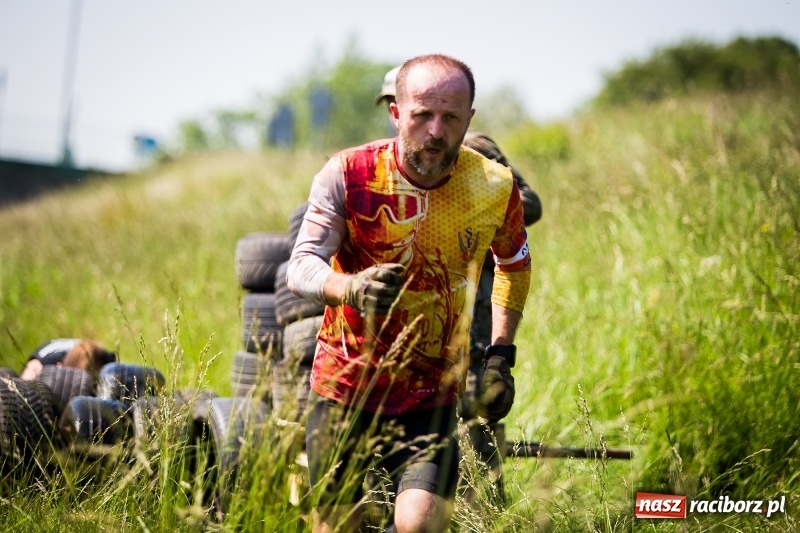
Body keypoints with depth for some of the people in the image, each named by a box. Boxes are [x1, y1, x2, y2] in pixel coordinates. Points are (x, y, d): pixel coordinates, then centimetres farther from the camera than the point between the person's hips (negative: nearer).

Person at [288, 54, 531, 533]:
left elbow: (515, 264, 14)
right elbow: (301, 266, -23)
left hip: (430, 399, 0)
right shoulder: (348, 174, -13)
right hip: (344, 386, 0)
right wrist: (350, 288, -44)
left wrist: (501, 354, 7)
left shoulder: (495, 188, -7)